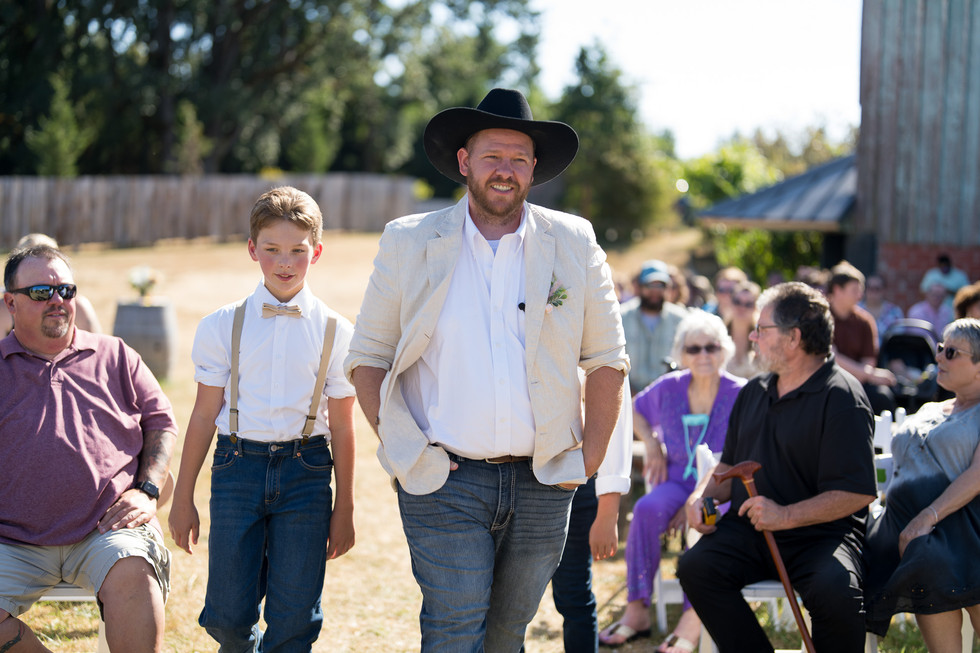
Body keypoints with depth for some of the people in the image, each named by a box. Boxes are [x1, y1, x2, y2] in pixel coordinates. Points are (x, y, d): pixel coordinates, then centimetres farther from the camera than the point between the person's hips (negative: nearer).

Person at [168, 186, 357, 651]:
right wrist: (182, 499, 7)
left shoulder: (335, 333, 2)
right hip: (238, 465, 0)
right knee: (227, 614, 1)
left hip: (305, 470, 0)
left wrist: (344, 509, 7)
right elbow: (204, 415, 6)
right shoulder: (223, 327, 2)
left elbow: (341, 426, 5)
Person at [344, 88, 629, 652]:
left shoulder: (574, 245, 5)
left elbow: (607, 360, 10)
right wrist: (403, 450, -5)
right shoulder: (409, 245, 3)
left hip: (542, 484, 2)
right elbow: (367, 357, 6)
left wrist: (589, 459, 2)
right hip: (445, 483, -2)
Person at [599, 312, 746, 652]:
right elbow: (636, 410, 27)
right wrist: (652, 445, 7)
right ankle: (637, 611, -28)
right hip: (679, 482, 3)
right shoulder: (669, 388, 5)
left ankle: (693, 619, -37)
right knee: (647, 509, -31)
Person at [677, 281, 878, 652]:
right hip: (748, 529, 6)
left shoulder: (841, 398, -8)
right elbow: (730, 466, 26)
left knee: (834, 591, -36)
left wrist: (786, 516, -23)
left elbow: (858, 493, -15)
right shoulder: (754, 393, 16)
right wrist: (701, 496, 3)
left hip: (820, 533, -6)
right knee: (695, 567, -22)